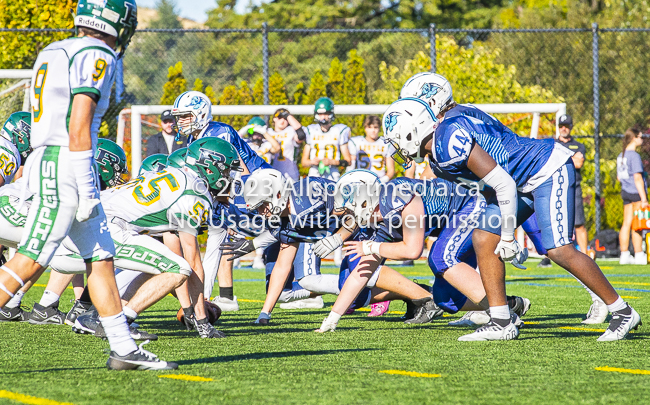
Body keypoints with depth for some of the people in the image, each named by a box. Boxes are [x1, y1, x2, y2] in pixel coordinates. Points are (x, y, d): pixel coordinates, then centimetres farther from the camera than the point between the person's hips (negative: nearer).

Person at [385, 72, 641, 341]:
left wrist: (507, 237, -17)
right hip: (525, 183, 10)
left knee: (559, 250, -16)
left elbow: (503, 185, -25)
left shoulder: (449, 140, -24)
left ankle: (622, 312, -4)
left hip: (549, 170, -10)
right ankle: (501, 322, 3)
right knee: (484, 238, 1)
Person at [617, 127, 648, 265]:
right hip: (636, 193, -8)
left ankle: (624, 255, 8)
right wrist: (643, 198, -17)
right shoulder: (634, 156, -14)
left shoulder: (621, 156, 13)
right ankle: (639, 256, -3)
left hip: (625, 192, 8)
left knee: (626, 224, 8)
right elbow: (637, 178, -17)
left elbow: (619, 177, 20)